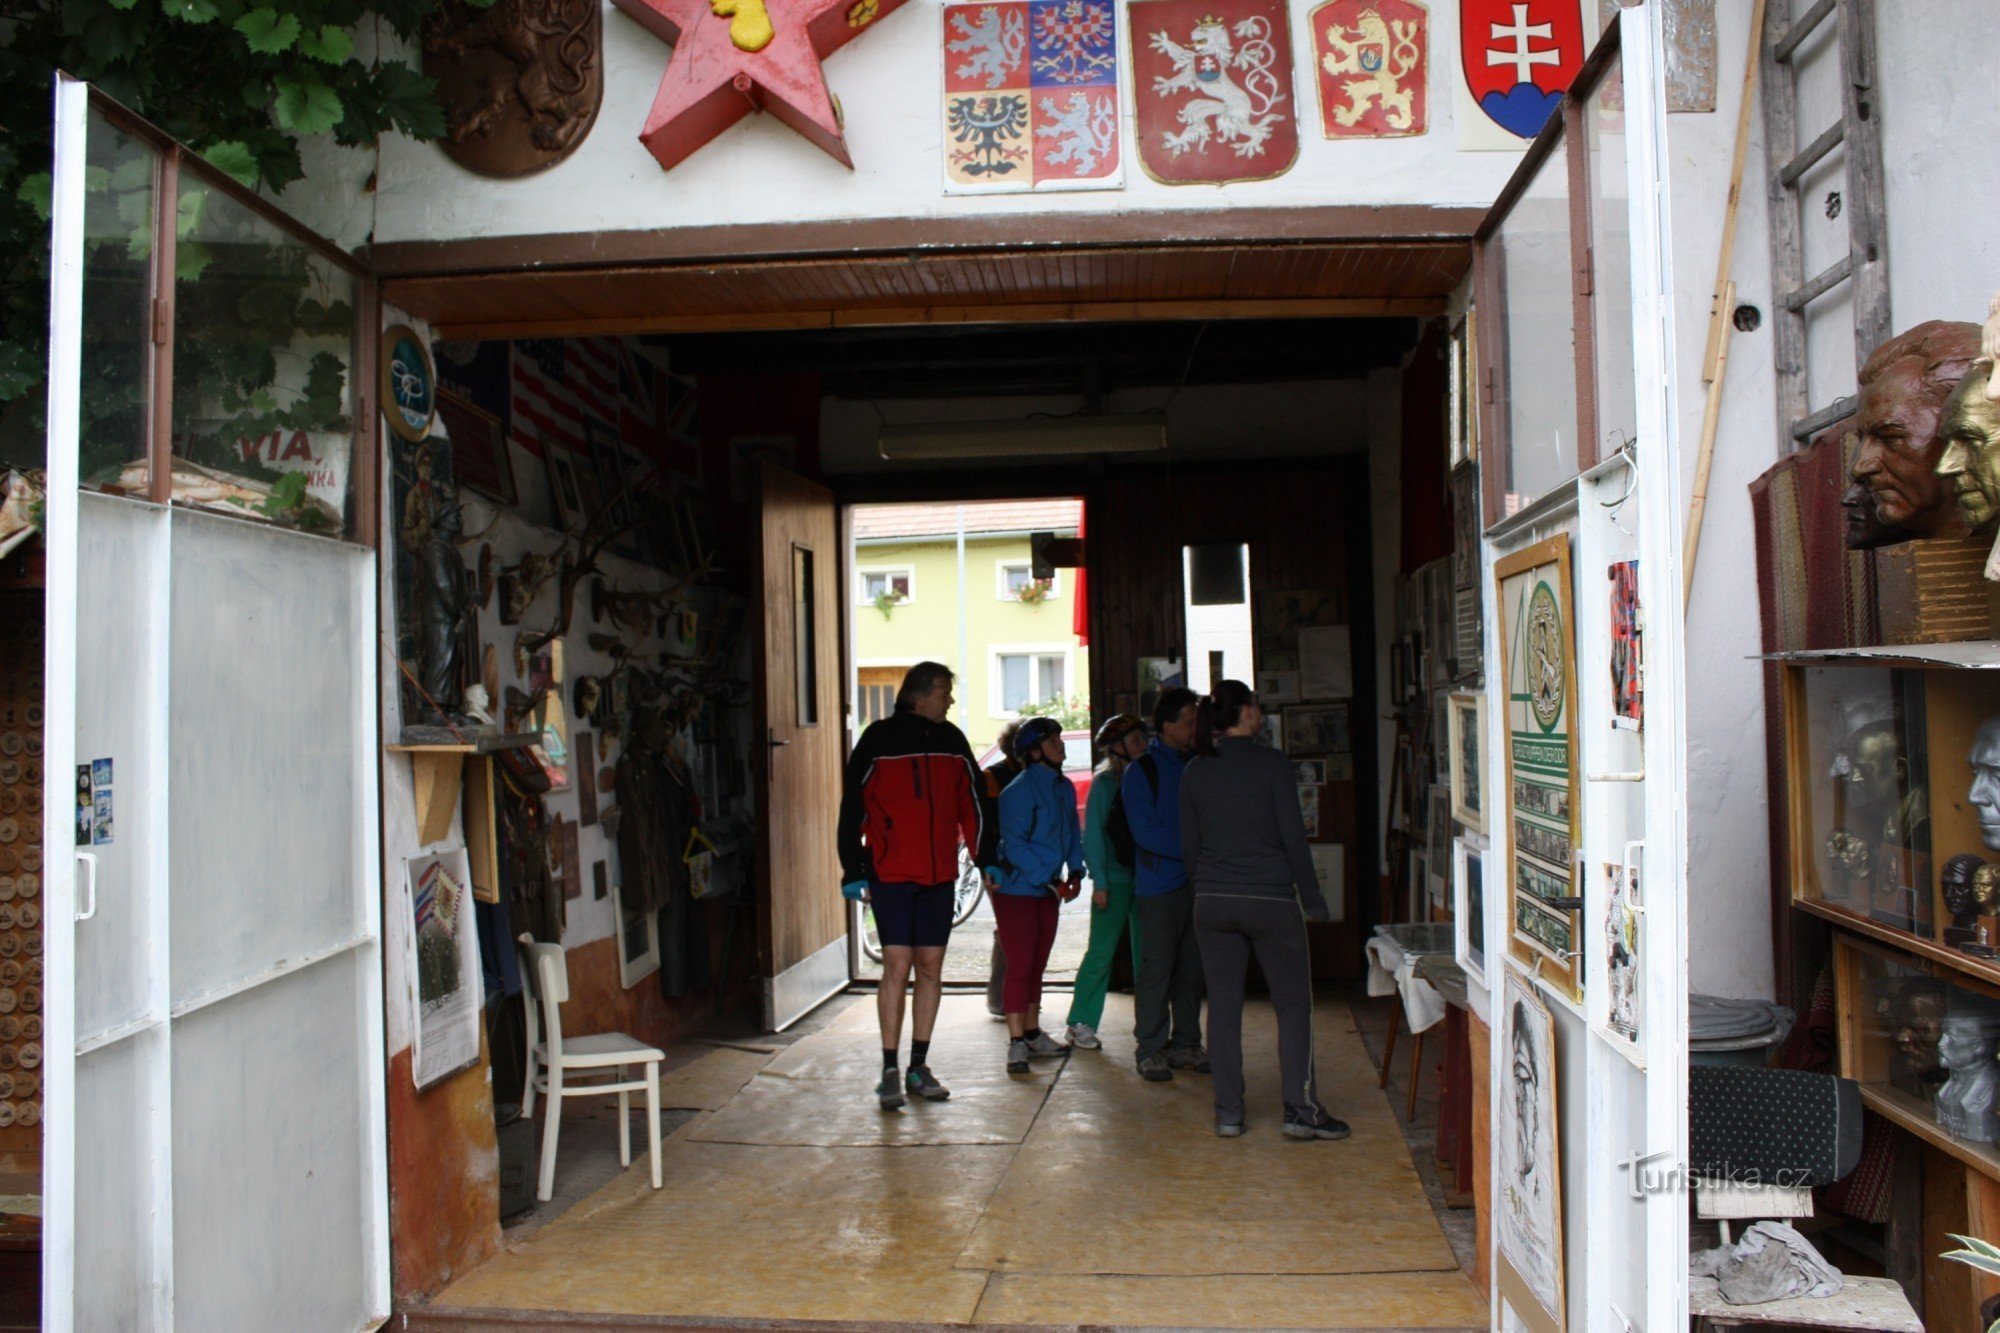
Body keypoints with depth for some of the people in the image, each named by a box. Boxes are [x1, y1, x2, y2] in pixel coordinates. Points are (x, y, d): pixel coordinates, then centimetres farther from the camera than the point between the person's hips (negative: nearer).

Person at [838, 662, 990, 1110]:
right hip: (891, 874, -5)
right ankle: (890, 1071, 2)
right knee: (897, 968, -8)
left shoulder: (951, 741, 10)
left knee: (931, 969, 8)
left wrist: (986, 861, 14)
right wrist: (853, 872, -6)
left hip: (940, 874, 5)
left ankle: (919, 1068, 17)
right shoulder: (878, 740, -4)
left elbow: (971, 804, 16)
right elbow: (852, 807, -3)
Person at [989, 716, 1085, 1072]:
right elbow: (1016, 846, -20)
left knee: (1037, 965, 15)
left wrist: (1074, 872, 2)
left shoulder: (1064, 788, 8)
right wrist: (1050, 880, -21)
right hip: (1016, 890, -8)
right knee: (1020, 966, -7)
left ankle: (1033, 1035, 25)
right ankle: (1017, 1043, -2)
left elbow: (1072, 833, 16)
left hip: (1048, 890, 8)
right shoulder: (1019, 791, -17)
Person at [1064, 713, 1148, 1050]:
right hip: (1114, 880, -5)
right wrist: (1099, 882, -12)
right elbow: (1092, 834, -6)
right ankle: (1081, 1022, 7)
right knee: (1101, 952, -2)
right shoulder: (1104, 783, -3)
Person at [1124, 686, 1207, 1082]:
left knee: (1191, 967, 10)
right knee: (1157, 967, -2)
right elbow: (1146, 833, -12)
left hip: (1197, 882, 5)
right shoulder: (1141, 771, -5)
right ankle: (1151, 1049, 6)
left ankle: (1186, 1044, 20)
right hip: (1159, 885, -5)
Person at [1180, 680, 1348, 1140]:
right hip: (1270, 898, -4)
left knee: (1223, 1005, 9)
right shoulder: (1273, 764, -7)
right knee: (1293, 1003, 5)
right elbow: (1293, 837, -8)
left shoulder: (1195, 772, 5)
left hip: (1213, 901, 4)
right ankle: (1300, 1109, 2)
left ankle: (1228, 1112, 11)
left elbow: (1189, 845, 9)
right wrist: (1313, 899, -1)